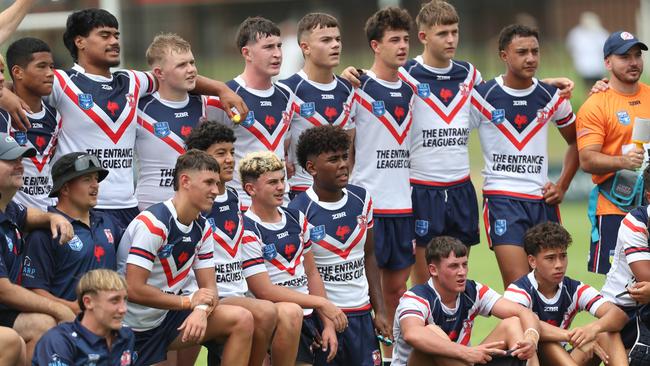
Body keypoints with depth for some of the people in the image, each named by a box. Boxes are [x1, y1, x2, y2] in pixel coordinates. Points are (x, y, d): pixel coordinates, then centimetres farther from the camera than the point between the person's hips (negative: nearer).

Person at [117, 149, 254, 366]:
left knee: (241, 320, -9)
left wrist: (201, 310, -20)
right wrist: (189, 301, -16)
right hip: (137, 327, -7)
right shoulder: (153, 223, -20)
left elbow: (209, 289, 5)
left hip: (168, 315, 7)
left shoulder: (202, 228, 6)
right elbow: (134, 289, -25)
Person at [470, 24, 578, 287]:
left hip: (543, 199, 4)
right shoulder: (482, 96, -4)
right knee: (518, 284, -16)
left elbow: (575, 142, 21)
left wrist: (562, 186, 10)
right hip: (501, 197, -4)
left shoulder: (551, 97, 7)